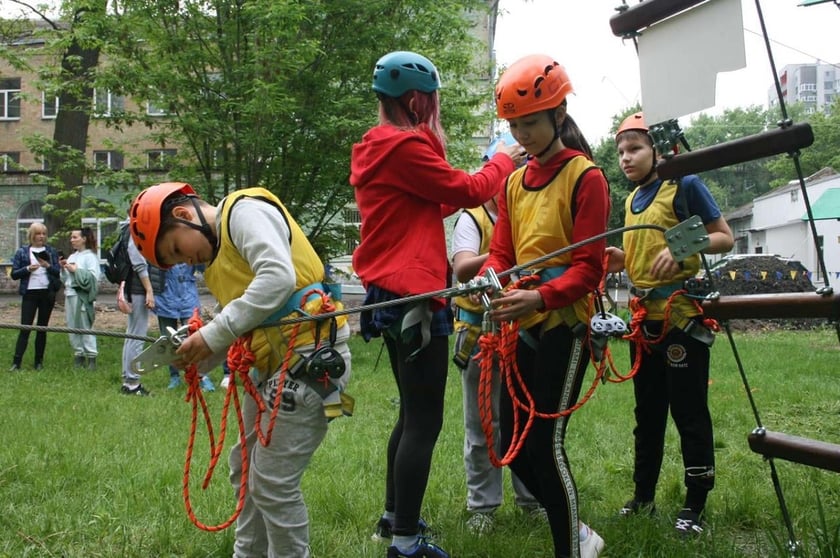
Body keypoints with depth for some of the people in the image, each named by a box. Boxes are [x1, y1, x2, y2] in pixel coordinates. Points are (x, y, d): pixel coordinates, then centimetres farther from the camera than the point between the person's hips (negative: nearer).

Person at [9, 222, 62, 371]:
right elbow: (14, 274, 2)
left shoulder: (51, 251, 8)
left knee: (42, 328, 7)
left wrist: (48, 266, -14)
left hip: (47, 293, 2)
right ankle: (16, 362, -8)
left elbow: (58, 273, 4)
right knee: (25, 327, -7)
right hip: (30, 293, -2)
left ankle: (39, 362, 12)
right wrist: (27, 269, -15)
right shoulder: (22, 252, 4)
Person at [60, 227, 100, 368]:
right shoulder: (72, 256, 17)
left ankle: (91, 358, -2)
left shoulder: (90, 256, -6)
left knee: (85, 327, -6)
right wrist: (63, 268, 5)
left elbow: (94, 276, -19)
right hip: (70, 295, 8)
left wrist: (76, 270, -15)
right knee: (73, 328, 8)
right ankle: (78, 355, 15)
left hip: (82, 296, -8)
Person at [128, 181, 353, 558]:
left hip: (309, 356, -10)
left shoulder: (244, 210, -9)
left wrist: (214, 334, -22)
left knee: (273, 482, -5)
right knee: (246, 470, 19)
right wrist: (198, 359, -2)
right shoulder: (217, 251, 19)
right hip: (273, 362, 10)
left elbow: (278, 277, -26)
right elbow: (239, 328, 17)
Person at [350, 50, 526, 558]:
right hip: (415, 298, -10)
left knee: (412, 414, 19)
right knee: (425, 421, -6)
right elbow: (465, 191, -8)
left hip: (391, 296, 10)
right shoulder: (406, 146, -15)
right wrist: (503, 160, 9)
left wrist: (492, 173, 15)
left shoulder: (378, 150, 15)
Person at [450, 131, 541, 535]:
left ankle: (531, 496, 24)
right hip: (481, 331, -3)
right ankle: (482, 504, 18)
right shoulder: (472, 219, -4)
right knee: (482, 424, 6)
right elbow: (462, 269, -21)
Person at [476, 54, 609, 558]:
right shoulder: (515, 182, 13)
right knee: (513, 443, 10)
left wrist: (540, 298, -30)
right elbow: (501, 251, 10)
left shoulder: (586, 177, -9)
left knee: (545, 442, -8)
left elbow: (588, 269, -14)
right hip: (523, 326, 8)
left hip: (564, 323, -7)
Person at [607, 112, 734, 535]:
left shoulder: (685, 185, -8)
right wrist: (622, 260, 2)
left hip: (683, 314, -8)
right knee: (647, 410, 14)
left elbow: (724, 238, -9)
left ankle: (695, 505, 7)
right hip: (645, 316, 8)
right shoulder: (632, 200, 14)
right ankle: (643, 496, 24)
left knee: (688, 410, -2)